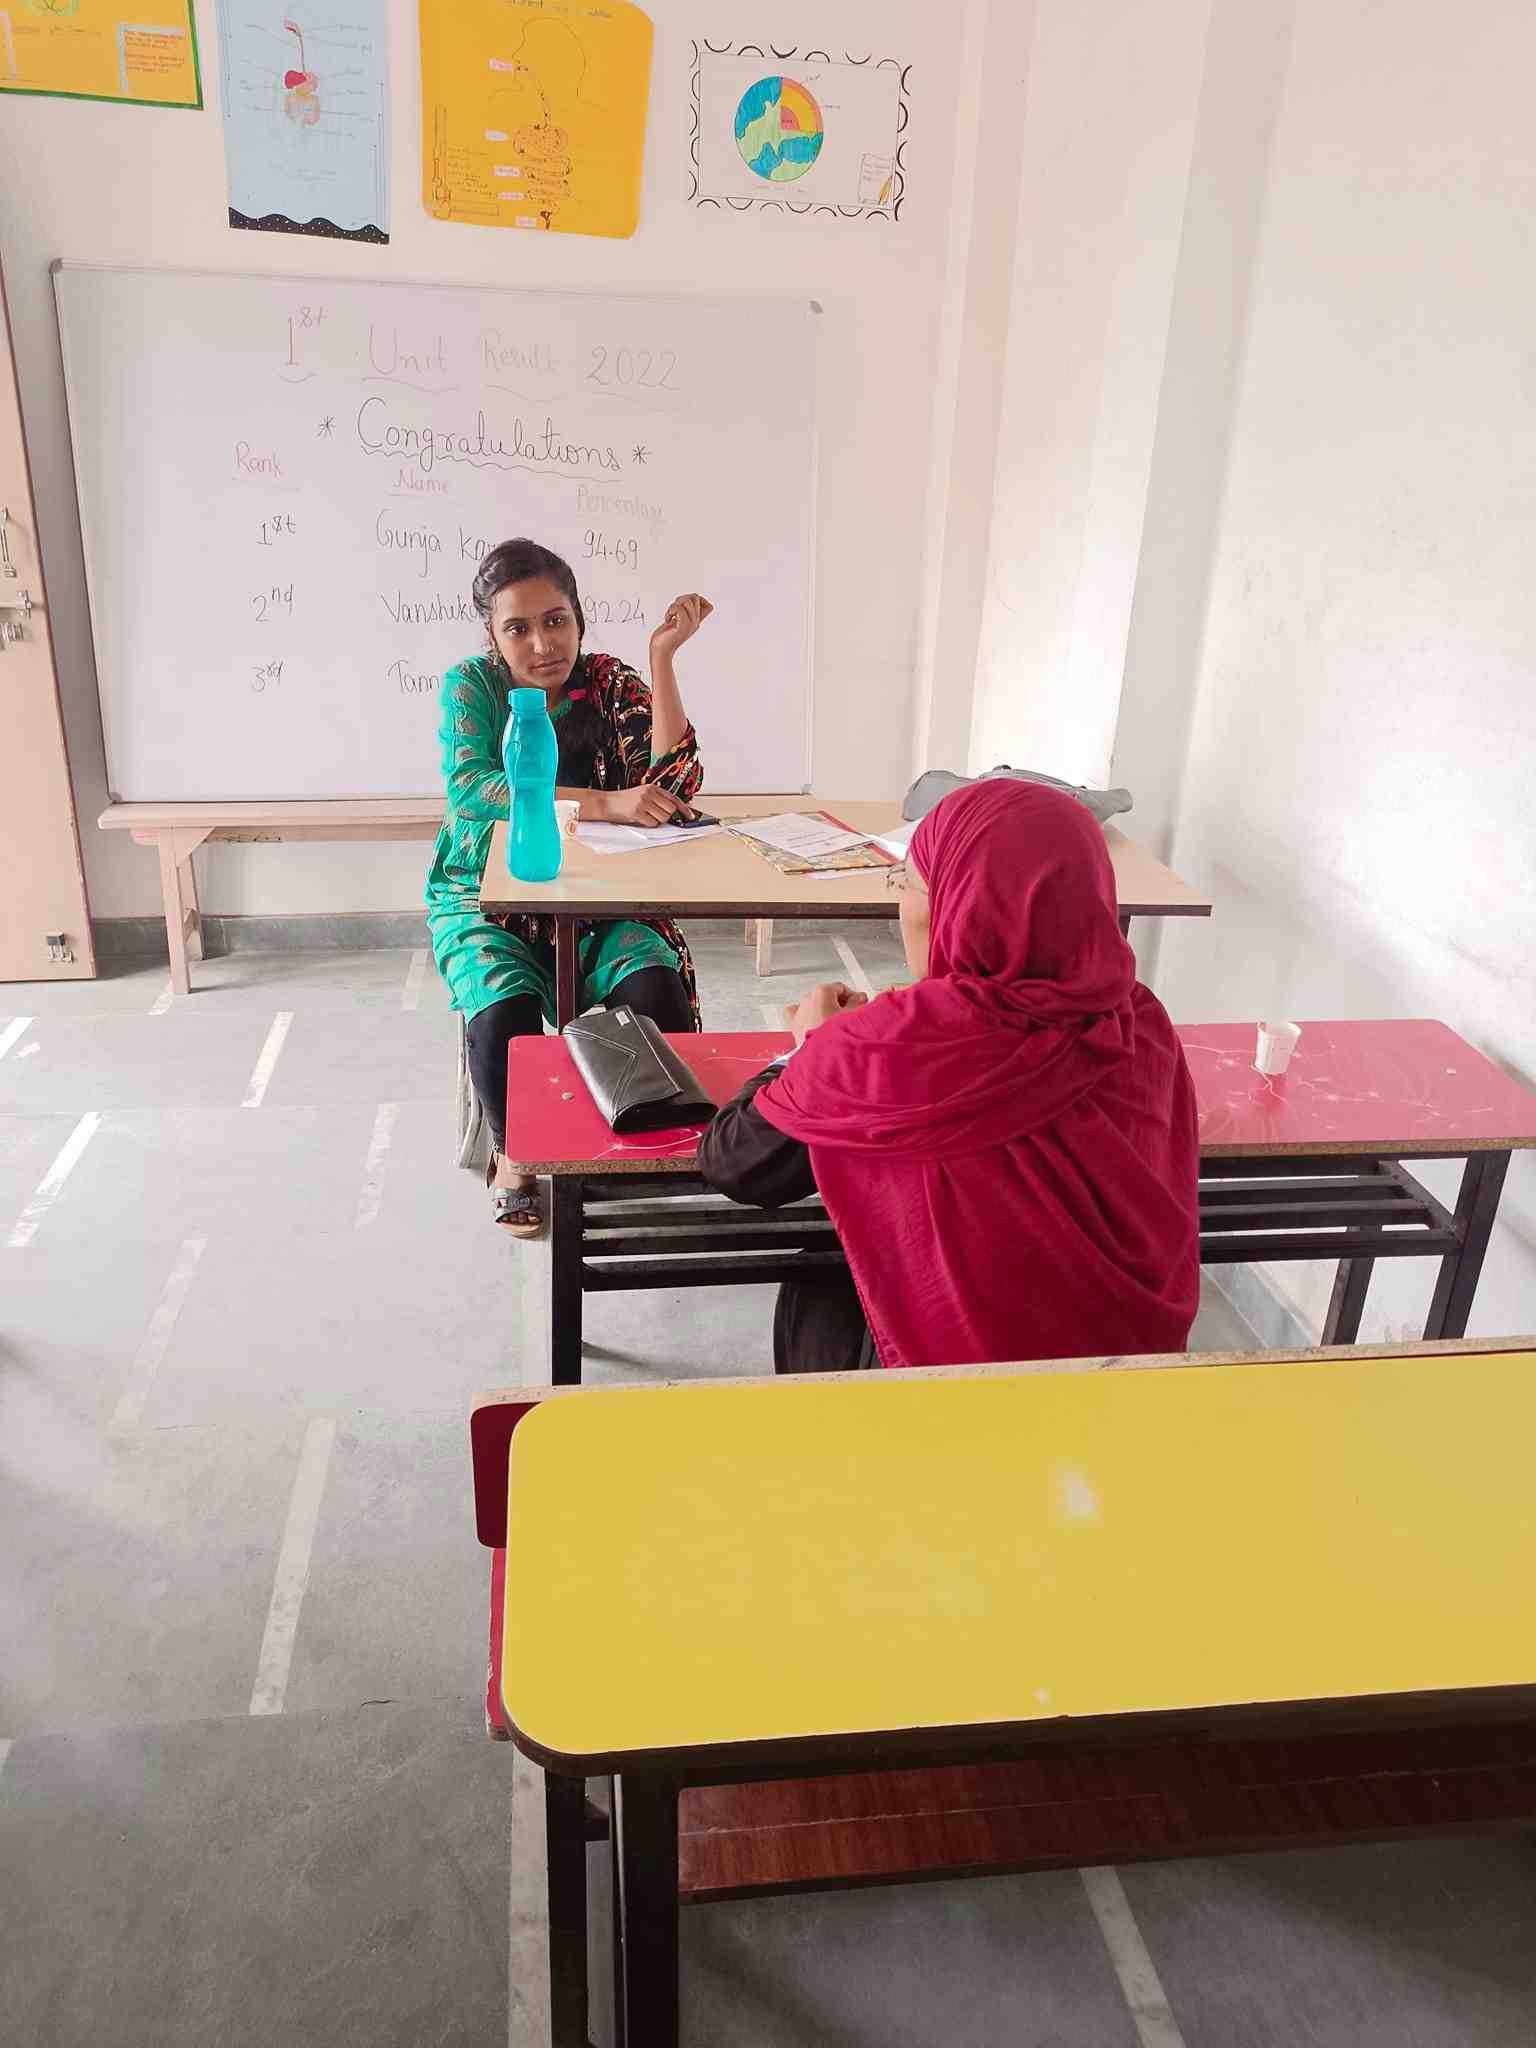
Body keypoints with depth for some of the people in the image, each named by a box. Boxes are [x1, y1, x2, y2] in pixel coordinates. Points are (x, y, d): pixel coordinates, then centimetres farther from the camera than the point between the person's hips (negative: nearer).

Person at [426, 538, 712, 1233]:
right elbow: (470, 786, -24)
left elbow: (674, 786, -15)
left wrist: (662, 657, -20)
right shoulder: (470, 685, -5)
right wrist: (605, 803, -34)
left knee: (658, 993, -27)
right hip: (487, 898, -1)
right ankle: (514, 1154, -1)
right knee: (502, 1013, -30)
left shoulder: (609, 682, -2)